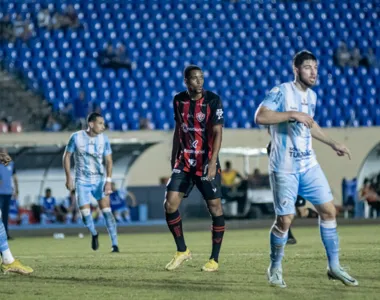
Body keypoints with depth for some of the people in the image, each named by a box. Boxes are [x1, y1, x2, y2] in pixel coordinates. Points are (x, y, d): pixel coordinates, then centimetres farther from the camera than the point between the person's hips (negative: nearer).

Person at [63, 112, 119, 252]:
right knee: (85, 212, -8)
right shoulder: (76, 137, -10)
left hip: (99, 180, 1)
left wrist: (108, 181, -11)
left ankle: (115, 244, -9)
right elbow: (66, 156, 0)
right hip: (82, 181, -1)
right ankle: (94, 234, 23)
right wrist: (68, 178, -6)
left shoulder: (103, 138, -5)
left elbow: (109, 160, 0)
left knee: (106, 210, -11)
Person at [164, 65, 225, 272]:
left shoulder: (213, 100, -10)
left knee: (215, 207, -3)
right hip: (184, 161, 4)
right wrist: (174, 158, 17)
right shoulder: (179, 100, 5)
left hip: (206, 162, -4)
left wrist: (212, 162, -24)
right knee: (170, 204, -6)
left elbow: (217, 132, -15)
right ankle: (182, 251, 11)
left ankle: (214, 259, 8)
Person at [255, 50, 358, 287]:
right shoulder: (281, 92, -12)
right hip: (284, 168, -7)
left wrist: (333, 144, 25)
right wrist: (292, 114, -29)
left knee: (328, 210, 3)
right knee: (285, 219, -5)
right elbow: (260, 117, -25)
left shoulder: (311, 96, 10)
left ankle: (334, 267, 13)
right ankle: (275, 268, 15)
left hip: (309, 165, 7)